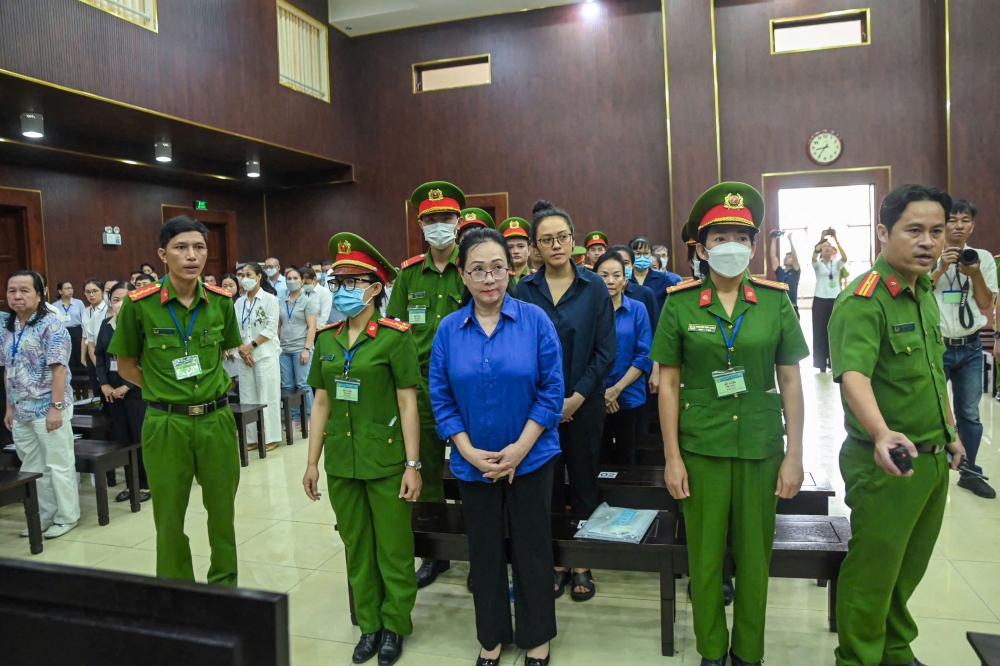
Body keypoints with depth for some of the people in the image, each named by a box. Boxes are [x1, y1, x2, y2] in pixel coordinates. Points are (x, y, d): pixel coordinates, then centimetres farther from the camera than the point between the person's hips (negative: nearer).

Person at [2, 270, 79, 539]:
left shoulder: (50, 325, -11)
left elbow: (59, 368, -16)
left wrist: (56, 406, -20)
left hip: (47, 408, -7)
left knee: (58, 465, 1)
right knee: (32, 468, 14)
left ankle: (67, 517, 12)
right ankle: (44, 516, 26)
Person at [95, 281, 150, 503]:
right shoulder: (106, 324, 8)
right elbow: (99, 356, 10)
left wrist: (126, 387, -13)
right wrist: (104, 384, -2)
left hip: (137, 390, -5)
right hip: (113, 391, 5)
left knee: (141, 438, 0)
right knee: (122, 438, 9)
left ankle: (145, 484, 11)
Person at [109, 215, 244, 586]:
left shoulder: (221, 301, -1)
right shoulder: (139, 304, -9)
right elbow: (126, 366, 4)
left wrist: (207, 385, 9)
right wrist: (166, 392, 0)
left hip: (217, 419, 2)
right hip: (166, 425, -2)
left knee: (222, 510, 13)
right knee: (169, 517, 9)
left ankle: (225, 585, 33)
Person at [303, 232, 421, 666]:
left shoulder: (394, 336, -10)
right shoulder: (326, 339, 5)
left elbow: (408, 403, -10)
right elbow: (321, 403, 10)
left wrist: (412, 464, -11)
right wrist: (312, 461, 9)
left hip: (385, 462, -5)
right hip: (341, 462, 5)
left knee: (393, 549, 8)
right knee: (357, 548, 16)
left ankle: (394, 626, 27)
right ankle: (369, 625, 32)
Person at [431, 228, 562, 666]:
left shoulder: (535, 320, -10)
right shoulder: (448, 329, -4)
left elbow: (551, 390, -9)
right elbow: (441, 397, -2)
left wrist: (519, 448, -14)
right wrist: (470, 452, -10)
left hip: (530, 458, -2)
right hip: (472, 462, 2)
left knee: (531, 549, 11)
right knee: (484, 552, 16)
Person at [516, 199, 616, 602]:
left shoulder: (594, 287, -3)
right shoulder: (525, 289, 0)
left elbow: (605, 352, -4)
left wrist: (577, 397, -10)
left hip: (583, 403, -1)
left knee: (584, 482, 9)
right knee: (546, 485, 8)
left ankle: (582, 564, 25)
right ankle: (554, 563, 24)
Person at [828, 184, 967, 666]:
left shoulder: (926, 293, 8)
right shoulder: (863, 301, -21)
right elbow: (854, 375, -36)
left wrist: (950, 433, 23)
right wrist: (882, 434, -51)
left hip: (933, 459, 8)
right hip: (886, 463, -8)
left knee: (911, 566, 22)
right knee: (873, 570, 6)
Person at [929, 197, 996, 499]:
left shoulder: (983, 257, 5)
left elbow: (987, 305, 5)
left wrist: (975, 274, -11)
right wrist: (942, 268, -19)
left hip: (970, 348, 3)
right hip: (936, 346, -3)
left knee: (970, 414, 12)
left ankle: (970, 472, 24)